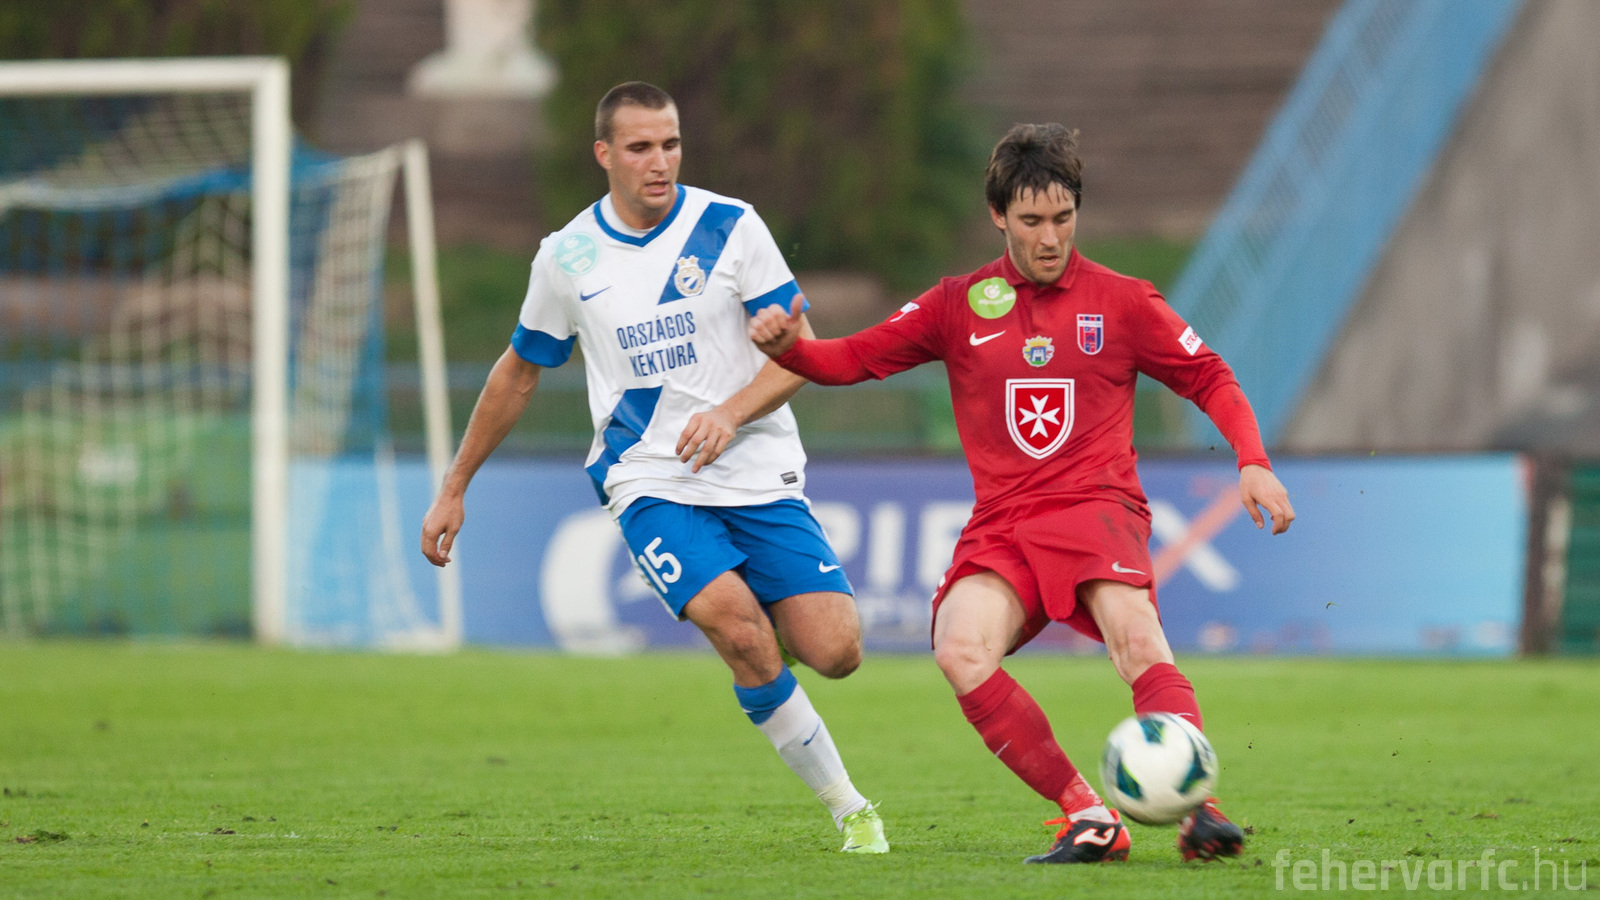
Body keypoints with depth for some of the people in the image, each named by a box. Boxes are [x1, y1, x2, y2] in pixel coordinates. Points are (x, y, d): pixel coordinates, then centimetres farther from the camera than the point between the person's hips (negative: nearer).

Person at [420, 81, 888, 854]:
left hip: (759, 475, 0)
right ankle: (847, 806, -12)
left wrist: (731, 413, -20)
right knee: (735, 626, -27)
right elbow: (518, 372, 18)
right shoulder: (566, 258, 4)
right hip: (650, 483, 0)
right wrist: (454, 489, 22)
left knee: (835, 651, -15)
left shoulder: (731, 228, -1)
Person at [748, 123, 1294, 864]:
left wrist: (1253, 462, 0)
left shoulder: (1121, 302, 9)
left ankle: (1196, 809, -39)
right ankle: (1086, 818, -23)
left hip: (1096, 508, -2)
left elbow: (1209, 379, 15)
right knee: (960, 651, -27)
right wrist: (787, 346, -9)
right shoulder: (961, 306, 12)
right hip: (1002, 527, 2)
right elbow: (851, 360, 12)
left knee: (1137, 641, -32)